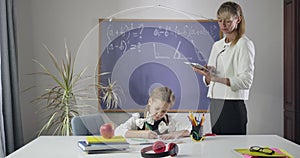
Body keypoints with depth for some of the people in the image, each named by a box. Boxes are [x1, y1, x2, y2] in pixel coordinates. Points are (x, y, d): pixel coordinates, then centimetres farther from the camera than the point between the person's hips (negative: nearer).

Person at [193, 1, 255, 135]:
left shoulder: (244, 44, -5)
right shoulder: (217, 45, 15)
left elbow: (245, 81, -16)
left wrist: (217, 78, -25)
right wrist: (207, 74, -8)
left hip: (233, 105, -6)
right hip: (215, 104, 6)